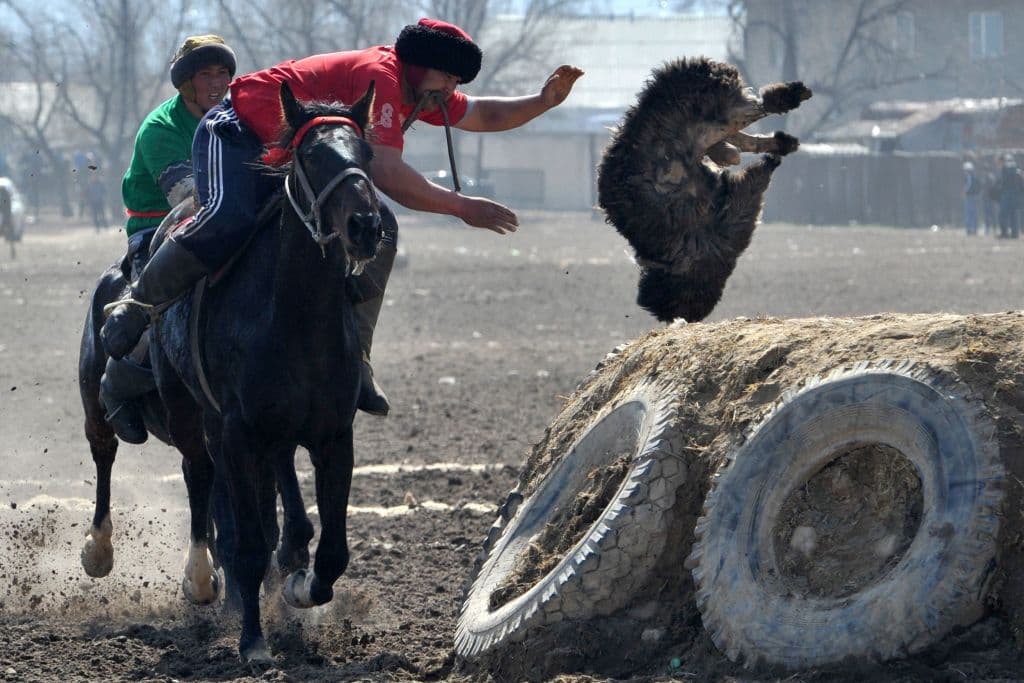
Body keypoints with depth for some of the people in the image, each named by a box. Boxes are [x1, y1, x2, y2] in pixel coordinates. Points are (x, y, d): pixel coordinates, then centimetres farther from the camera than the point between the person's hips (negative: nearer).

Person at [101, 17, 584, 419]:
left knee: (377, 230, -5)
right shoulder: (380, 76, -25)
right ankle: (135, 308, -20)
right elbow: (386, 173, -33)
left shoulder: (419, 92, 8)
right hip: (239, 134, -10)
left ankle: (353, 362, -9)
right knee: (229, 220, -38)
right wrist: (462, 207, -27)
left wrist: (543, 102, 9)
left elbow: (481, 116, 25)